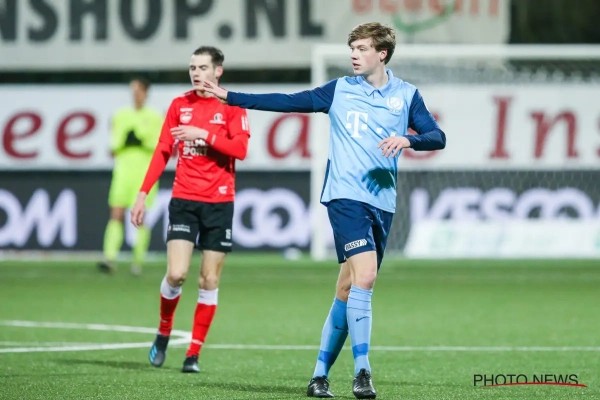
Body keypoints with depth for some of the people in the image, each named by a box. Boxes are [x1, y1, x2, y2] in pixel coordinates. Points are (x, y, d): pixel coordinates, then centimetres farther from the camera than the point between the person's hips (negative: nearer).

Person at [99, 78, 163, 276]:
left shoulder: (155, 117, 3)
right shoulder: (121, 116, 13)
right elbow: (114, 146, 14)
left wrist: (143, 141, -15)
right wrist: (123, 142, -7)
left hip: (146, 171, -2)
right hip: (123, 169, 2)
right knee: (116, 215, -9)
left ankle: (138, 260, 6)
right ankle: (110, 258, -16)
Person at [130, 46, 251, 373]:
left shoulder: (232, 107, 0)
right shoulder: (179, 105, 8)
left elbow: (240, 149, -13)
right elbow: (162, 152, 10)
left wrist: (204, 134, -21)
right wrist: (143, 193, 5)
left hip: (219, 202, -1)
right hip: (183, 199, 1)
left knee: (209, 281, 0)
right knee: (176, 274, -12)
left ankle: (194, 353, 7)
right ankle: (164, 332, 14)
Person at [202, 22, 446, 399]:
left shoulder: (406, 95, 8)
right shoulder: (339, 90, 7)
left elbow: (438, 137, 1)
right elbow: (288, 102, 10)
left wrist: (408, 139, -20)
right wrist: (232, 98, 8)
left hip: (381, 203, 2)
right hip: (345, 197, -2)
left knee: (348, 290, 5)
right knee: (364, 274, -20)